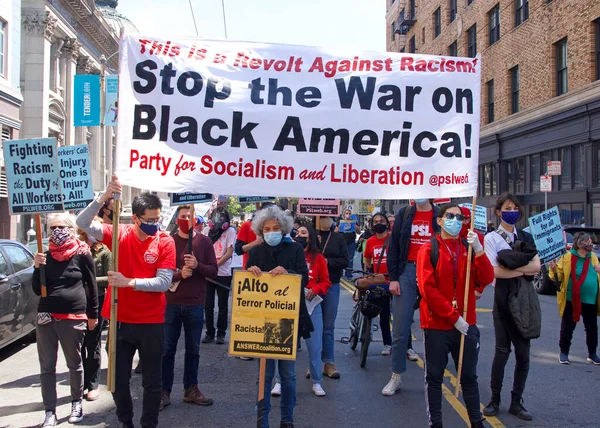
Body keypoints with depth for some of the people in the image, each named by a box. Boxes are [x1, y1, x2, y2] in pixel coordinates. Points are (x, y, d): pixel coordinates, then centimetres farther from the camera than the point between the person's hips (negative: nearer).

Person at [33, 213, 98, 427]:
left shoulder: (82, 254, -4)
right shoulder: (46, 255, 7)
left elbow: (92, 286, 3)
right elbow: (37, 290, 7)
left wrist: (93, 315, 5)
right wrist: (37, 267, -8)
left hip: (73, 318, -3)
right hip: (46, 317, 3)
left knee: (75, 364, 11)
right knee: (47, 367, 5)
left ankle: (77, 403, 28)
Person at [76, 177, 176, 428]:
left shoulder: (165, 242, -8)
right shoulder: (119, 234, -3)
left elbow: (164, 283, -14)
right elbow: (83, 224, -13)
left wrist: (128, 282, -21)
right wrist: (104, 197, -27)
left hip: (151, 322, -2)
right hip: (120, 320, 2)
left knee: (152, 381, 10)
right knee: (118, 379, 14)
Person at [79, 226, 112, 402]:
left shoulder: (104, 252, -4)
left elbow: (109, 278, -8)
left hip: (97, 301, -3)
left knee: (93, 343, 5)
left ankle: (92, 385, 14)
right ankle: (81, 383, 19)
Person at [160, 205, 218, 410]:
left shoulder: (204, 242, 2)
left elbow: (213, 271, 0)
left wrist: (197, 265, -17)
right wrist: (179, 274, -20)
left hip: (195, 304, 1)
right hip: (171, 303, -1)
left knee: (193, 349, 11)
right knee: (167, 349, 4)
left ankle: (191, 389, 22)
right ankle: (165, 391, 13)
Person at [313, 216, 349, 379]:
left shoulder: (338, 238, 6)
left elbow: (345, 261, 0)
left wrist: (327, 261, -12)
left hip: (331, 285, 2)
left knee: (328, 327, 6)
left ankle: (329, 363, 12)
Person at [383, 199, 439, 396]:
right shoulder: (404, 214, 7)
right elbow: (394, 247, 6)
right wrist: (393, 278, 0)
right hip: (407, 272, 1)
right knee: (400, 330, 3)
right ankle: (396, 377, 13)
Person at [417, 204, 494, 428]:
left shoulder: (469, 248, 8)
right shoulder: (428, 250, -4)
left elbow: (487, 279, -5)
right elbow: (427, 289, -13)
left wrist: (478, 249, -18)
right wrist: (454, 317, -15)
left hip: (467, 324, 4)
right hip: (437, 325, -3)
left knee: (469, 376, 13)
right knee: (434, 377, 6)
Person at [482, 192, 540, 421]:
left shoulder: (526, 237, 11)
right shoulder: (491, 238, 0)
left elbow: (536, 266, -2)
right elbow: (494, 271, -12)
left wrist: (510, 266, -13)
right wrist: (523, 270, -7)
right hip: (503, 299, -3)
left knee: (523, 351, 3)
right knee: (502, 350, -3)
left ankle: (517, 401, 13)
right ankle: (495, 400, 9)